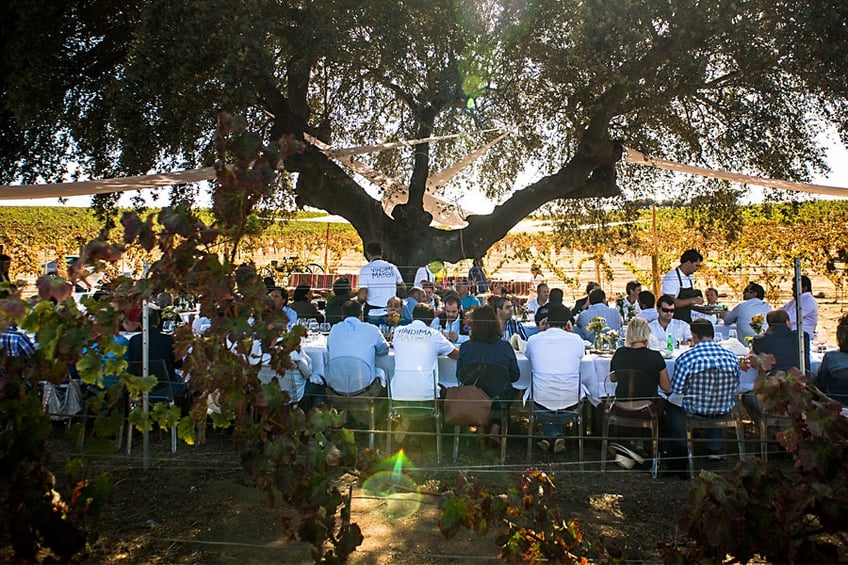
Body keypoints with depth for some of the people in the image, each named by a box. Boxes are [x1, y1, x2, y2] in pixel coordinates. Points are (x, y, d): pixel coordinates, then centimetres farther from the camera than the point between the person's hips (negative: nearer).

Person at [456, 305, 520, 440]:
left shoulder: (465, 347, -7)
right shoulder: (505, 347, -8)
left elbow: (459, 376, 5)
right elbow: (515, 376, 4)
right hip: (498, 402, -1)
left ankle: (481, 430, 25)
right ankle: (495, 431, 26)